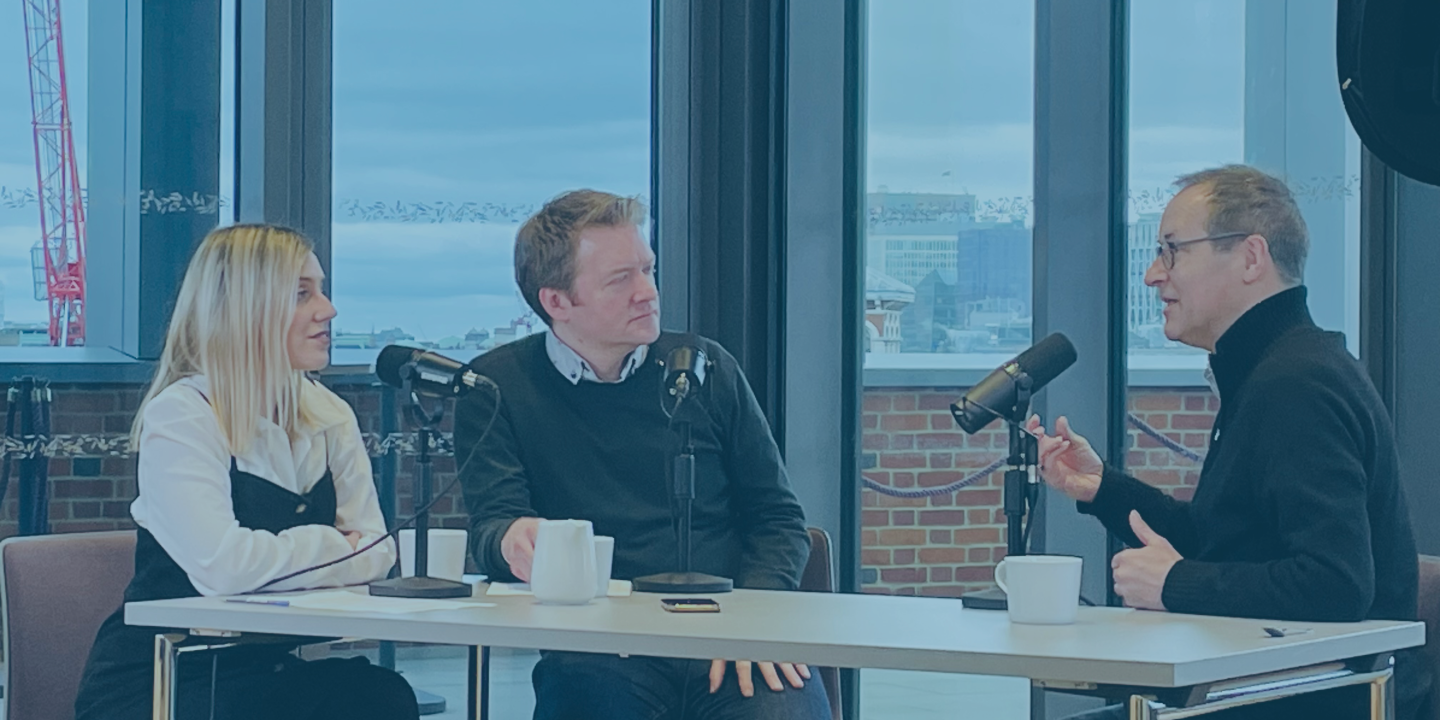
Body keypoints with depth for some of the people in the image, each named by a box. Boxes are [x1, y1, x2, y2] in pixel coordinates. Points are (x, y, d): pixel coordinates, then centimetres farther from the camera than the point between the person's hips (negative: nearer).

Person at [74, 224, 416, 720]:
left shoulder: (330, 417, 10)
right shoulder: (180, 417, -13)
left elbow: (374, 554, 1)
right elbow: (221, 566, -27)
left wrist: (278, 559, -17)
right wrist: (328, 548, -9)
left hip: (270, 669, 7)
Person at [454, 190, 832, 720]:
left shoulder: (704, 368, 14)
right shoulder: (496, 387, 9)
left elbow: (776, 517, 15)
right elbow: (492, 524, -1)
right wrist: (513, 539, -27)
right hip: (597, 652, -1)